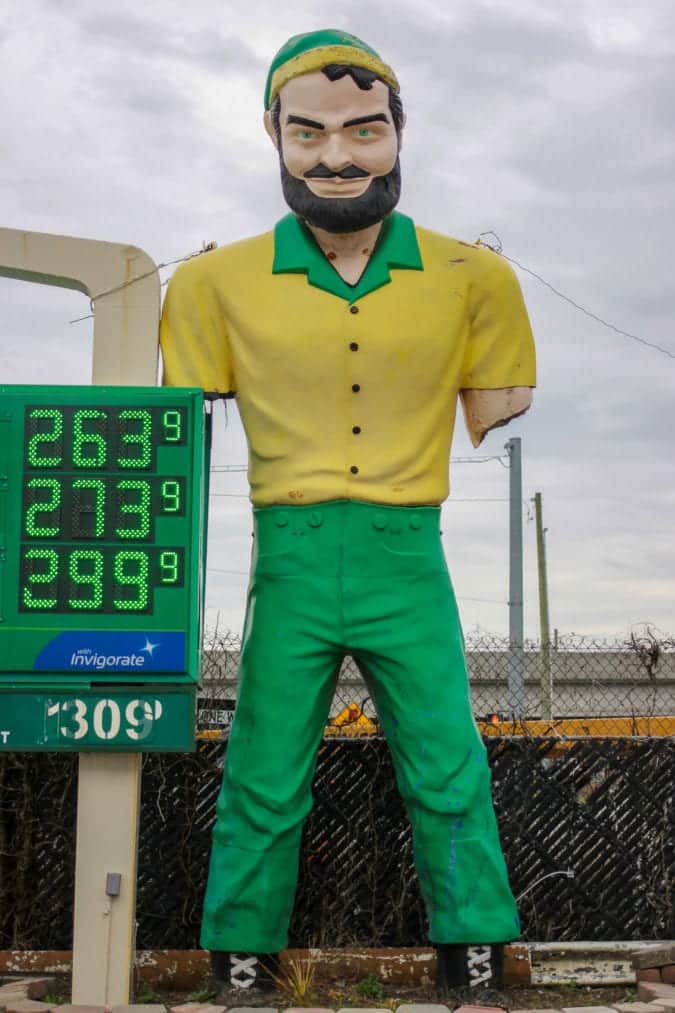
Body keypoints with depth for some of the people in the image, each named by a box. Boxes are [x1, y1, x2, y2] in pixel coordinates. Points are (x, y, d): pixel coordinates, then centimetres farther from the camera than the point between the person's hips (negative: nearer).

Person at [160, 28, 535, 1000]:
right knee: (263, 787, 10)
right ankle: (241, 967, 28)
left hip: (412, 564, 0)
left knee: (451, 780, 8)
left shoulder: (472, 279, -1)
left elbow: (499, 435, 11)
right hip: (288, 564, 0)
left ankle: (476, 960, 26)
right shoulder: (219, 282, -1)